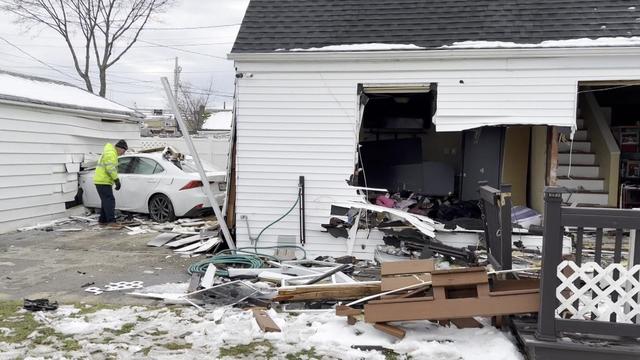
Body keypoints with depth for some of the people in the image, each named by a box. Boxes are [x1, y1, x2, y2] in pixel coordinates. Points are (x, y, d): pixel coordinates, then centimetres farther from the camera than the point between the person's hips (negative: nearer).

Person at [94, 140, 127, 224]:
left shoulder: (111, 152, 21)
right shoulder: (111, 153, -14)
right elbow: (110, 168, -24)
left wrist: (116, 180, 22)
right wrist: (117, 180, -22)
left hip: (101, 181, 11)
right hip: (103, 181, -11)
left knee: (106, 201, 17)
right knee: (110, 201, -14)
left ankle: (103, 220, 23)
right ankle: (111, 221, -18)